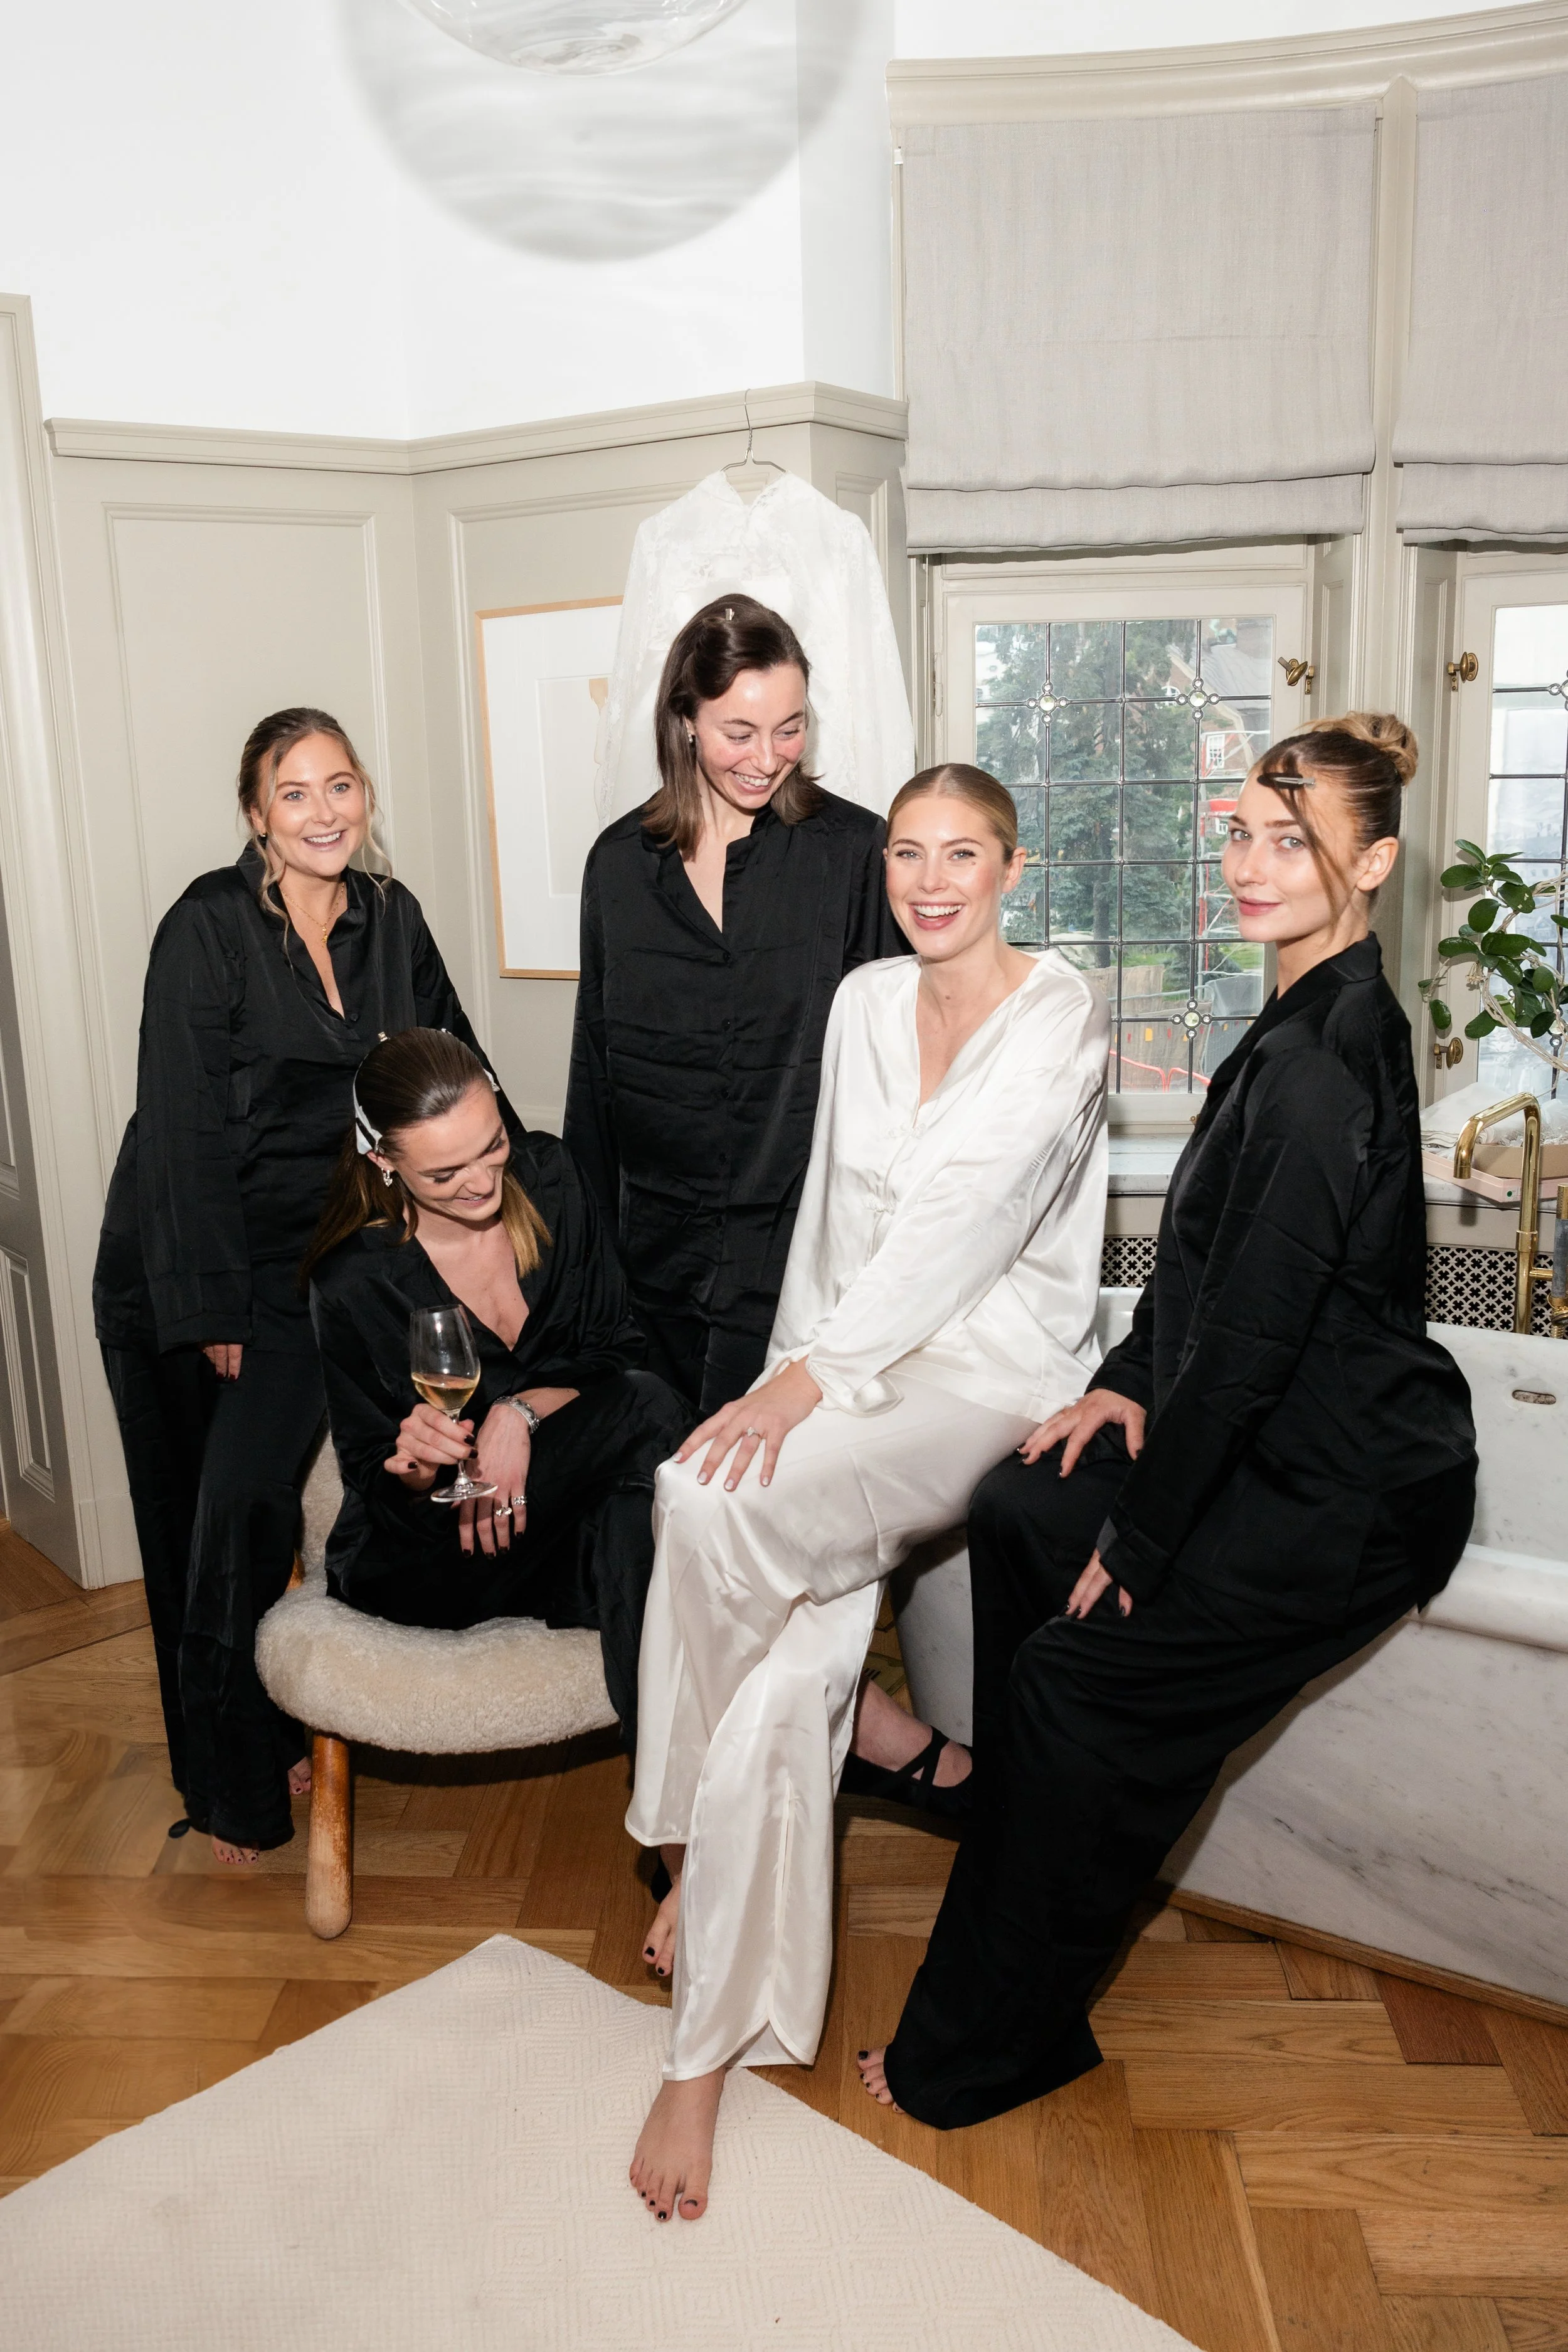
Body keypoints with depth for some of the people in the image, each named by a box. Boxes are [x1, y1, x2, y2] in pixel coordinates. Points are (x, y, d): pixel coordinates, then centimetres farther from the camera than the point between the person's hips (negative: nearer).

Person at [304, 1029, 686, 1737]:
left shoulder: (546, 1179, -5)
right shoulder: (353, 1284, -14)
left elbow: (616, 1348, 0)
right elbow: (375, 1487, -5)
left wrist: (523, 1412, -20)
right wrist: (418, 1472, -30)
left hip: (561, 1515, 4)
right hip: (423, 1564, -4)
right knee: (648, 1413, -28)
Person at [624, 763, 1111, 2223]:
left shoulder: (1060, 1017, -7)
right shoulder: (863, 1004, 11)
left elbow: (967, 1209, -18)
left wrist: (818, 1371, -24)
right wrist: (798, 1367, 5)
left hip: (991, 1376, -5)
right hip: (856, 1365, 5)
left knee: (711, 1497, -29)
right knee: (780, 1681, -15)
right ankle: (709, 2050, 0)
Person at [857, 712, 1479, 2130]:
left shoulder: (1325, 1063, -25)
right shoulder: (1324, 1020, 8)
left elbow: (1253, 1332, -25)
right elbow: (1209, 1246, 15)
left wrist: (1141, 1541, -16)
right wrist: (1132, 1377, 7)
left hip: (1349, 1495, -10)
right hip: (1292, 1437, 10)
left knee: (1083, 1684, -8)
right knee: (1020, 1514, 13)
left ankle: (984, 2051, 9)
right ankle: (1025, 1836, 28)